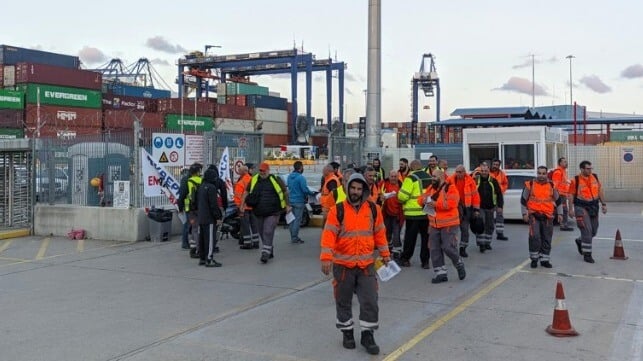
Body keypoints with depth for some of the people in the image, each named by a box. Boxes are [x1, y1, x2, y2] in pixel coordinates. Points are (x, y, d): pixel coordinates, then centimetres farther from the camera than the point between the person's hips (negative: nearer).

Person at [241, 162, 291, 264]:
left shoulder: (275, 180, -3)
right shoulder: (254, 180, 6)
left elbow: (285, 192, 7)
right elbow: (247, 192, 17)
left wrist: (287, 205, 10)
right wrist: (243, 204, 11)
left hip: (272, 213, -5)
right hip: (258, 213, 5)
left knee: (268, 232, -14)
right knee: (262, 233, 12)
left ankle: (265, 253, -14)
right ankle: (270, 252, 29)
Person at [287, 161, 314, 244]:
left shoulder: (289, 176, 8)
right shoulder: (300, 177, -17)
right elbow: (305, 189, -19)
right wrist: (311, 193, -1)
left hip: (291, 200, 8)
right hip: (299, 201, -8)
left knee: (292, 219, 13)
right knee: (297, 219, -3)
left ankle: (293, 237, 20)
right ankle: (295, 238, -2)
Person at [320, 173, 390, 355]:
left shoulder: (373, 209, 1)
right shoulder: (337, 210, -8)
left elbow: (379, 232, 11)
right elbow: (329, 234, -13)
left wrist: (385, 254, 14)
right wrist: (326, 257, -21)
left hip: (366, 264, 2)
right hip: (343, 264, -1)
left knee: (370, 301, 1)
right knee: (343, 301, 11)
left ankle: (367, 335, 16)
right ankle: (347, 332, 29)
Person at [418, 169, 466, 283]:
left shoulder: (450, 188, -11)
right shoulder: (430, 188, 12)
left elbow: (451, 203, -23)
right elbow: (420, 198, 14)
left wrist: (436, 204, -23)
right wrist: (424, 200, -10)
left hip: (448, 224, -7)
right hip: (434, 225, 7)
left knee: (448, 247, -8)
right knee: (435, 249, 6)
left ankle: (459, 265, 21)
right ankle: (440, 273, 16)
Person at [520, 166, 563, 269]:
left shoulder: (552, 186, 7)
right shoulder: (530, 185, 0)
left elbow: (558, 201, 17)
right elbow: (523, 200, 4)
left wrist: (560, 213, 12)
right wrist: (524, 213, -1)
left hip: (548, 217, 3)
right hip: (534, 215, -3)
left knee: (547, 239, 7)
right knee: (534, 237, -14)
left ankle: (544, 259, 19)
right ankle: (534, 259, 0)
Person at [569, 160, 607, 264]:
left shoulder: (595, 177, 4)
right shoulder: (575, 180, -10)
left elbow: (600, 191, 10)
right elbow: (571, 195, -7)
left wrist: (603, 204, 7)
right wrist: (571, 209, -9)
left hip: (594, 207, 6)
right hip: (581, 208, -6)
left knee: (593, 231, 13)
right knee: (587, 231, -9)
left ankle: (580, 241, 40)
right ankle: (587, 254, 0)